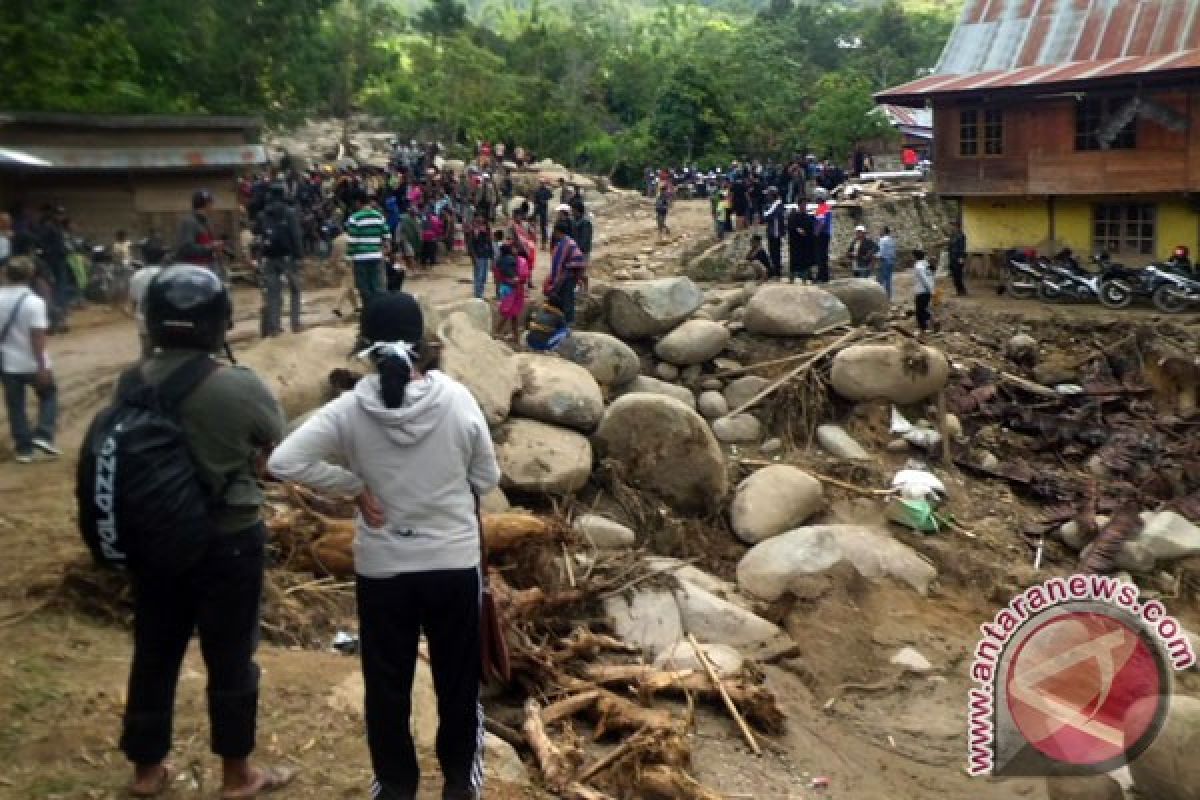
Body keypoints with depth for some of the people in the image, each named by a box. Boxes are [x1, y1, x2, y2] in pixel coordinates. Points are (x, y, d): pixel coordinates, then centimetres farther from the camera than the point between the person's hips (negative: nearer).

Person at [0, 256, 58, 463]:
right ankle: (43, 436, 3)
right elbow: (37, 337, -20)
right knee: (48, 396, 18)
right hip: (32, 364, -4)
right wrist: (42, 367, -17)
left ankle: (23, 448, 15)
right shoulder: (34, 302, -17)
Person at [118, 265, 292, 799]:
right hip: (228, 541, -4)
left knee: (154, 652, 18)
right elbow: (281, 446, -5)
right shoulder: (240, 387, -20)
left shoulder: (132, 382, -7)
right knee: (230, 657, 10)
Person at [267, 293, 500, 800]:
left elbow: (284, 462, -17)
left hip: (381, 567, 0)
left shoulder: (350, 409, -13)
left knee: (386, 683, 17)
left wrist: (355, 486, -9)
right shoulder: (457, 399, -13)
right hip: (455, 562, 0)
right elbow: (486, 479, -5)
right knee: (457, 678, 19)